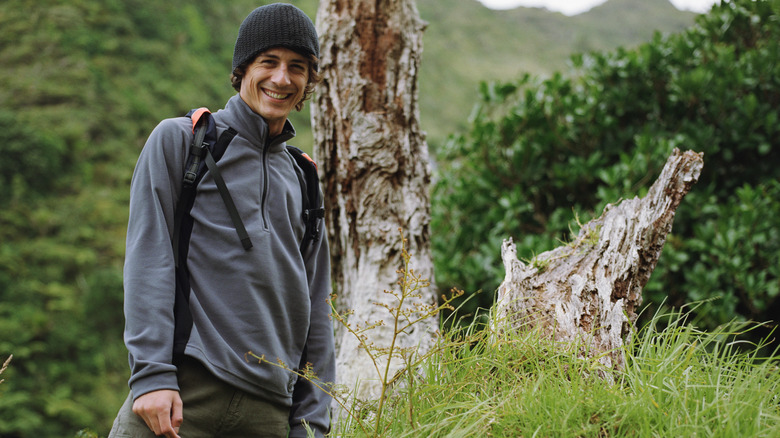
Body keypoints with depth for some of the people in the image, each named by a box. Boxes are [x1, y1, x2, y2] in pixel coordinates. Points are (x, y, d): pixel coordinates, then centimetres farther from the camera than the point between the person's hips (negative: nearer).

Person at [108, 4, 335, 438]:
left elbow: (316, 313, 17)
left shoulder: (303, 182, 20)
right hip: (181, 393, -4)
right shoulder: (179, 139, 7)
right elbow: (149, 260, -3)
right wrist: (152, 373, -14)